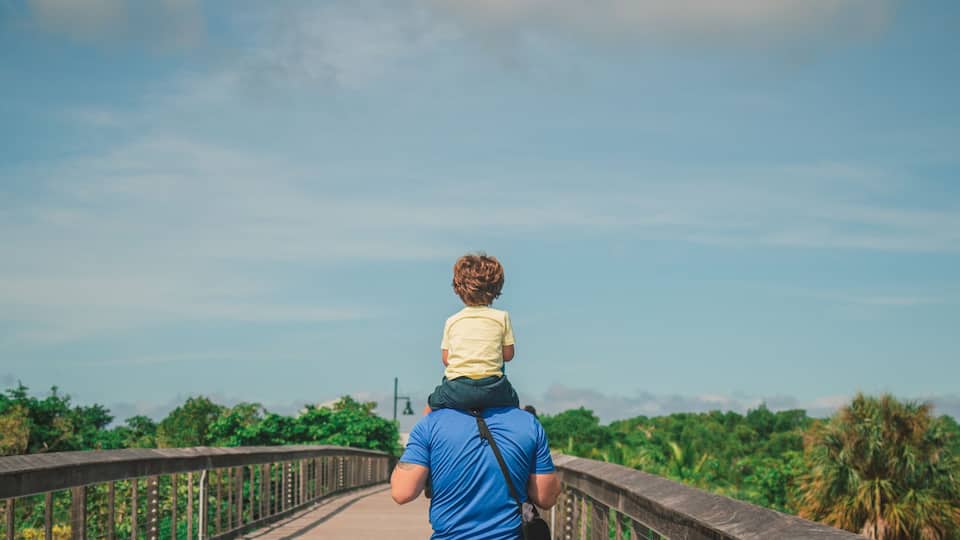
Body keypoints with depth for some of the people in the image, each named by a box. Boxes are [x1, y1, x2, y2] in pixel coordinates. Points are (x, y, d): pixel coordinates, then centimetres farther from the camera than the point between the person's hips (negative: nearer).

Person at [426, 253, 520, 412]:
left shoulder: (452, 321, 7)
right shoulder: (502, 317, 3)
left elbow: (445, 359, 8)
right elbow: (508, 354, 6)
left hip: (457, 387, 0)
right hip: (492, 389, 0)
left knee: (430, 407, 25)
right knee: (513, 402, 28)